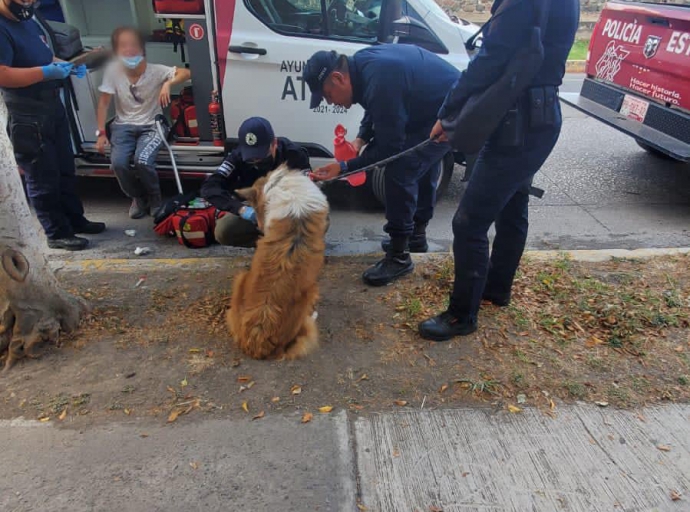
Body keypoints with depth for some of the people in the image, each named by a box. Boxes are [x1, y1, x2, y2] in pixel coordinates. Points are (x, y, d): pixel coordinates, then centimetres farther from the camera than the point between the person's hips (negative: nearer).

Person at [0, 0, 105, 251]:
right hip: (27, 118, -9)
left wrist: (67, 65, 5)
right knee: (43, 178, -1)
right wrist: (46, 72, -26)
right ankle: (57, 233, 9)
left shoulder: (29, 21, 12)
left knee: (65, 169, 17)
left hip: (53, 107, 9)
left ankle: (75, 219, 31)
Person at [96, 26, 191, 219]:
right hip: (124, 126, 2)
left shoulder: (155, 71, -10)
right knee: (118, 163, -23)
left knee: (142, 161, -29)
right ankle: (138, 198, 7)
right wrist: (101, 133, -6)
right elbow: (104, 103, -1)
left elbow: (186, 73, -19)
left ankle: (155, 199, 1)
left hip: (151, 126, -2)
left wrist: (168, 83, -36)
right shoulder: (113, 70, -6)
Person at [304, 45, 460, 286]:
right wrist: (360, 140, -2)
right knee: (422, 168, 21)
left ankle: (399, 256, -6)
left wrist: (343, 167, -22)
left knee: (400, 172, -16)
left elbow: (389, 148, -25)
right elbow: (375, 110, 14)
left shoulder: (379, 81, -32)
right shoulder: (362, 65, -2)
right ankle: (417, 234, 39)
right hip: (448, 105, 10)